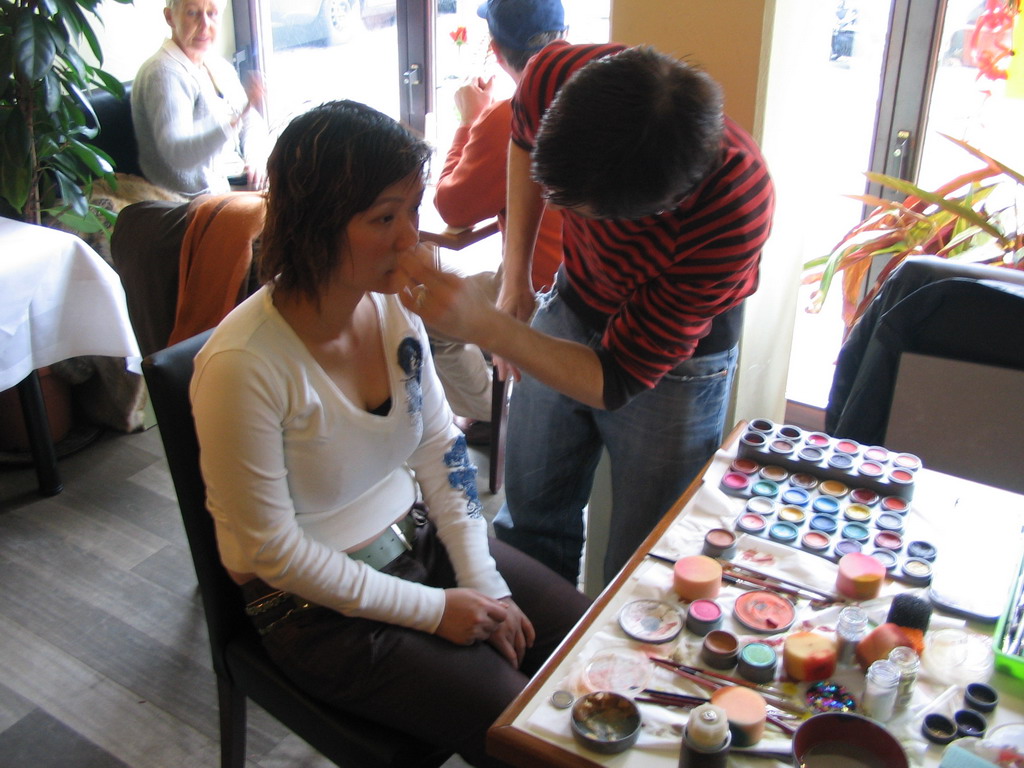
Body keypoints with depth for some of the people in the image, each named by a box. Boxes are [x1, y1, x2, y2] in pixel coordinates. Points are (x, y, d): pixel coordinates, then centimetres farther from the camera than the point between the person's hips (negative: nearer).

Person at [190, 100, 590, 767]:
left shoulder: (394, 305, -8)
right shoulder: (240, 366, -28)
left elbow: (440, 450, 2)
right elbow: (272, 550, -20)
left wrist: (484, 582, -5)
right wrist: (434, 610, -17)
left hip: (421, 538, 6)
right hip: (321, 607, -6)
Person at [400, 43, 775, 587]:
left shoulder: (734, 213, -38)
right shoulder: (556, 76, -28)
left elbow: (616, 380, -30)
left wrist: (481, 325, -40)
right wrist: (514, 276, -2)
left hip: (675, 359, -4)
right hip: (570, 312, 5)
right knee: (529, 521, 18)